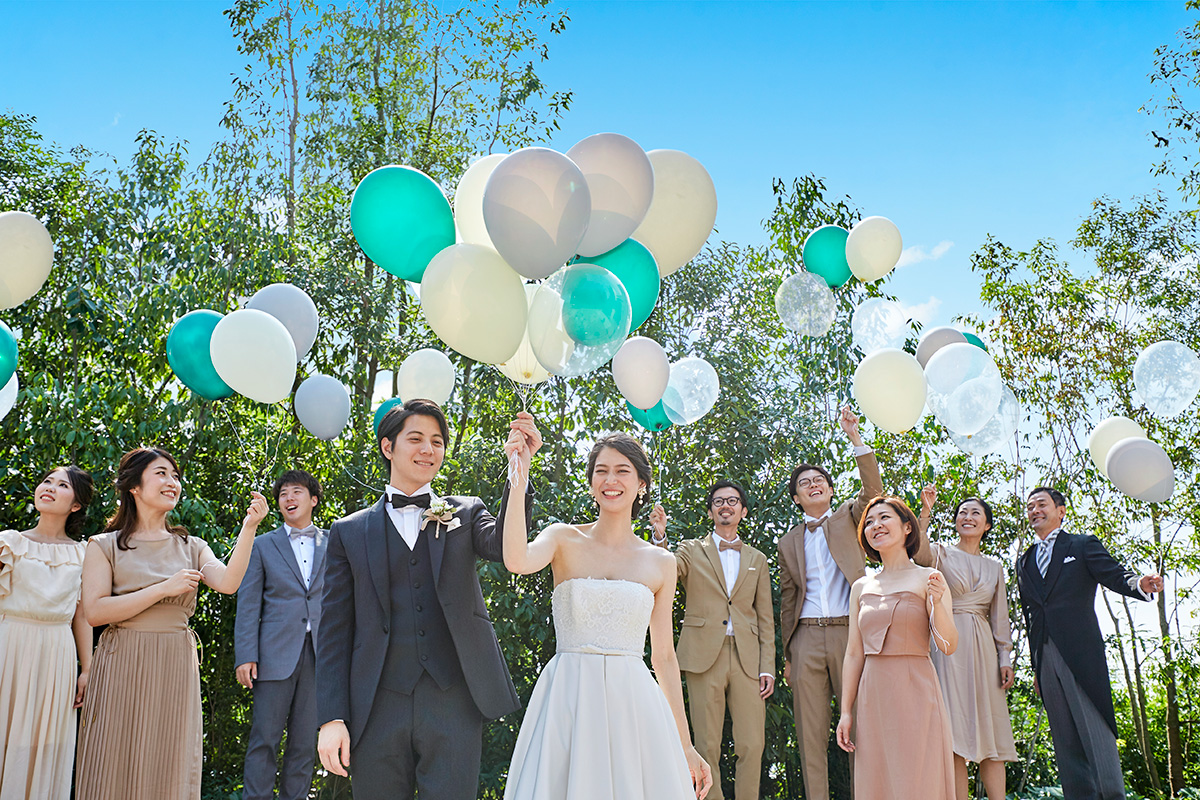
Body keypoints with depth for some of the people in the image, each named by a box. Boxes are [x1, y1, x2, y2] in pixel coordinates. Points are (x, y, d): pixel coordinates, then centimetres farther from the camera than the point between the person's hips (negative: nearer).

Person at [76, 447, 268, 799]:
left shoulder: (192, 547, 10)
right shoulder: (105, 546, 3)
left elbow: (227, 583, -8)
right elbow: (94, 611, -9)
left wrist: (249, 527, -20)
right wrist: (164, 589, -13)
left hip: (176, 670, 3)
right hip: (122, 667, -2)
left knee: (169, 768, 6)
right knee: (115, 769, 1)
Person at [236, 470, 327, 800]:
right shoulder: (262, 545, 10)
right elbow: (248, 605, 4)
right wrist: (246, 656, -7)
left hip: (320, 656, 2)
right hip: (276, 655, -1)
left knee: (305, 742, 5)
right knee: (264, 739, -2)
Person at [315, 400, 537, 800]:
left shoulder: (466, 513, 11)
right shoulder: (349, 532, 10)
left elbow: (504, 545, -11)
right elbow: (334, 630, 6)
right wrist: (331, 718, -2)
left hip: (454, 706, 0)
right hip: (378, 709, 0)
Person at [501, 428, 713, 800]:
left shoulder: (660, 563, 7)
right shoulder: (565, 539, 2)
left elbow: (664, 656, 11)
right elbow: (517, 561, -21)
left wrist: (686, 746, 10)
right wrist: (519, 475, -23)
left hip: (633, 706, 2)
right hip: (567, 703, -1)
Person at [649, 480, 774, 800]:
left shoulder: (757, 560, 17)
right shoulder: (691, 551, 11)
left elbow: (765, 619, 13)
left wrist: (767, 668, 4)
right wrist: (660, 537, -26)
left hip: (747, 658, 2)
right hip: (704, 656, -2)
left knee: (752, 746, -3)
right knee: (707, 747, 1)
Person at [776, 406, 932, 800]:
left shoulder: (849, 518, 13)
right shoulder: (789, 543, 17)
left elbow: (873, 490, -7)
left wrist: (855, 437, -16)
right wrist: (786, 656, 14)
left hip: (850, 633, -2)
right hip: (807, 638, 2)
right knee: (811, 734, 2)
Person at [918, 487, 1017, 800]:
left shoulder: (994, 567, 17)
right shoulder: (941, 553, 6)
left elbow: (1000, 616, 16)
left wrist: (1006, 659, 7)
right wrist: (926, 511, -25)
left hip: (983, 648, 4)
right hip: (948, 644, -3)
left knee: (990, 729, 1)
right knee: (954, 730, -7)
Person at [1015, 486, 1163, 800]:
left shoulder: (1083, 545, 9)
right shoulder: (1024, 561, 21)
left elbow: (1115, 576, -5)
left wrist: (1140, 584, -29)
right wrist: (1036, 665, 16)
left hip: (1081, 653, -4)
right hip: (1045, 657, 4)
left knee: (1096, 728, -8)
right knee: (1064, 737, 3)